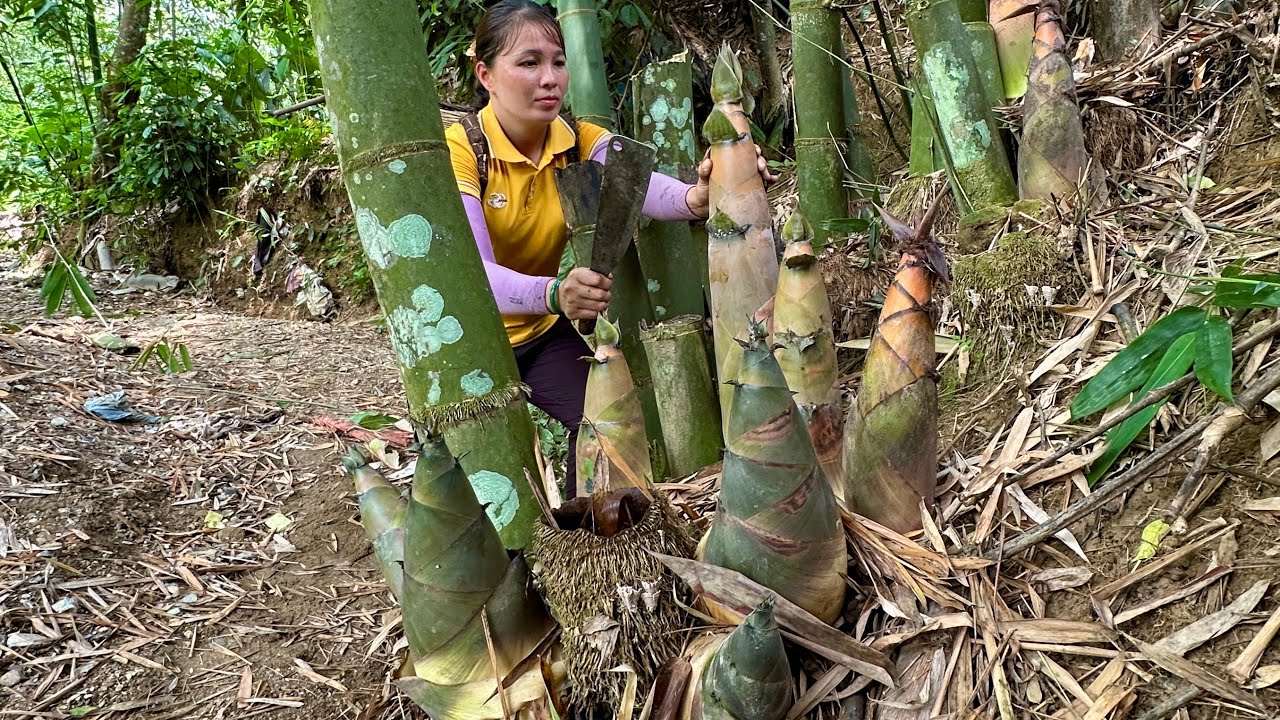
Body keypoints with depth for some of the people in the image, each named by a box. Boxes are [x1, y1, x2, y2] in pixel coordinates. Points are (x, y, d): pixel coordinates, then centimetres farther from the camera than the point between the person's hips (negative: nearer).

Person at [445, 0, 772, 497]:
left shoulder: (579, 141, -11)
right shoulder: (460, 150, -24)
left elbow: (638, 184, -33)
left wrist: (694, 198, -57)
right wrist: (554, 293, -58)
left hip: (542, 332, 4)